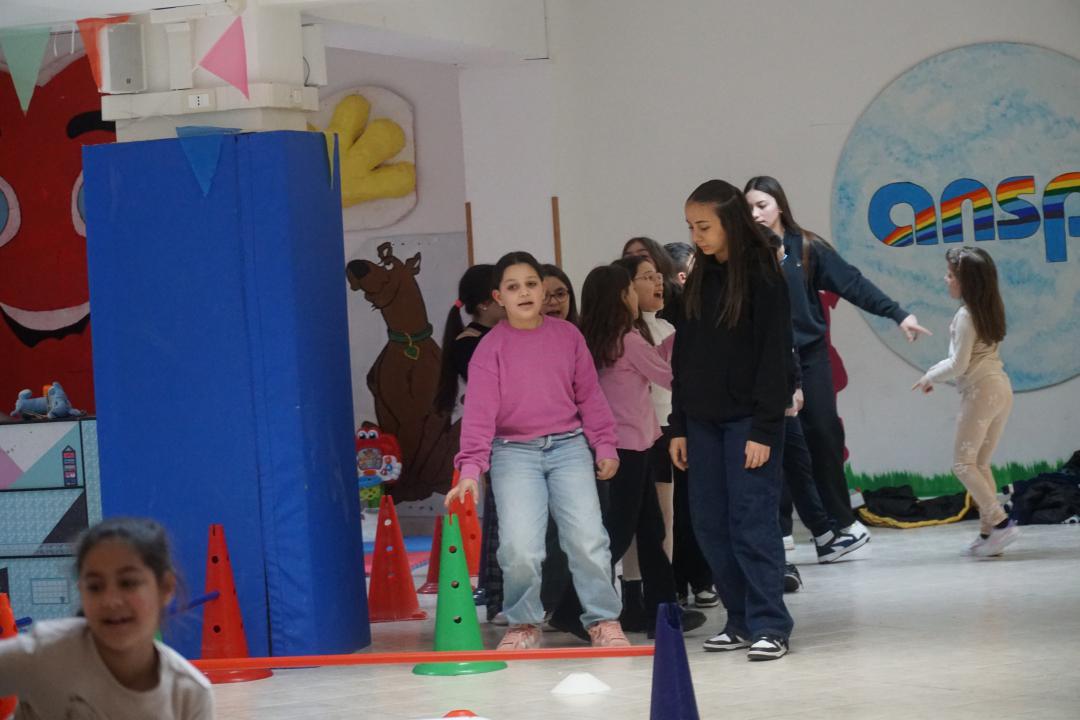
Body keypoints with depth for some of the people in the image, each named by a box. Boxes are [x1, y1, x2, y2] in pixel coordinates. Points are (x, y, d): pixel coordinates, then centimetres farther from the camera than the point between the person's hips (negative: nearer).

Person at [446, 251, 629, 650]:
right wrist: (470, 470, -18)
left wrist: (605, 445, 7)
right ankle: (523, 624, 11)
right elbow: (479, 411, -9)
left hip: (569, 446, 2)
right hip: (514, 452, -2)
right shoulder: (491, 347, -3)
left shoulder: (567, 335, 5)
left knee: (587, 539, -9)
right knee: (520, 548, -14)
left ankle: (604, 620, 11)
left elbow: (589, 395, 11)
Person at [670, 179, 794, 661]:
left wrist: (764, 429, -16)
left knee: (752, 520, -9)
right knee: (710, 524, 5)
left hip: (748, 420, -7)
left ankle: (769, 626, -7)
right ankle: (741, 621, 13)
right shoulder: (698, 282, 11)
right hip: (703, 421, 7)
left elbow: (774, 356, -12)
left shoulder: (762, 277, -8)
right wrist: (678, 427, 12)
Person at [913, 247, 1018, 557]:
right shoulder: (989, 310, 12)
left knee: (963, 463, -4)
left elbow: (959, 365, -13)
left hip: (981, 391, -9)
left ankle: (1000, 522, -16)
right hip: (1001, 388, 9)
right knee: (980, 463, 12)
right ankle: (989, 531, 7)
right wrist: (936, 373, 21)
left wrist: (930, 377, 3)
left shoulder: (966, 316, -13)